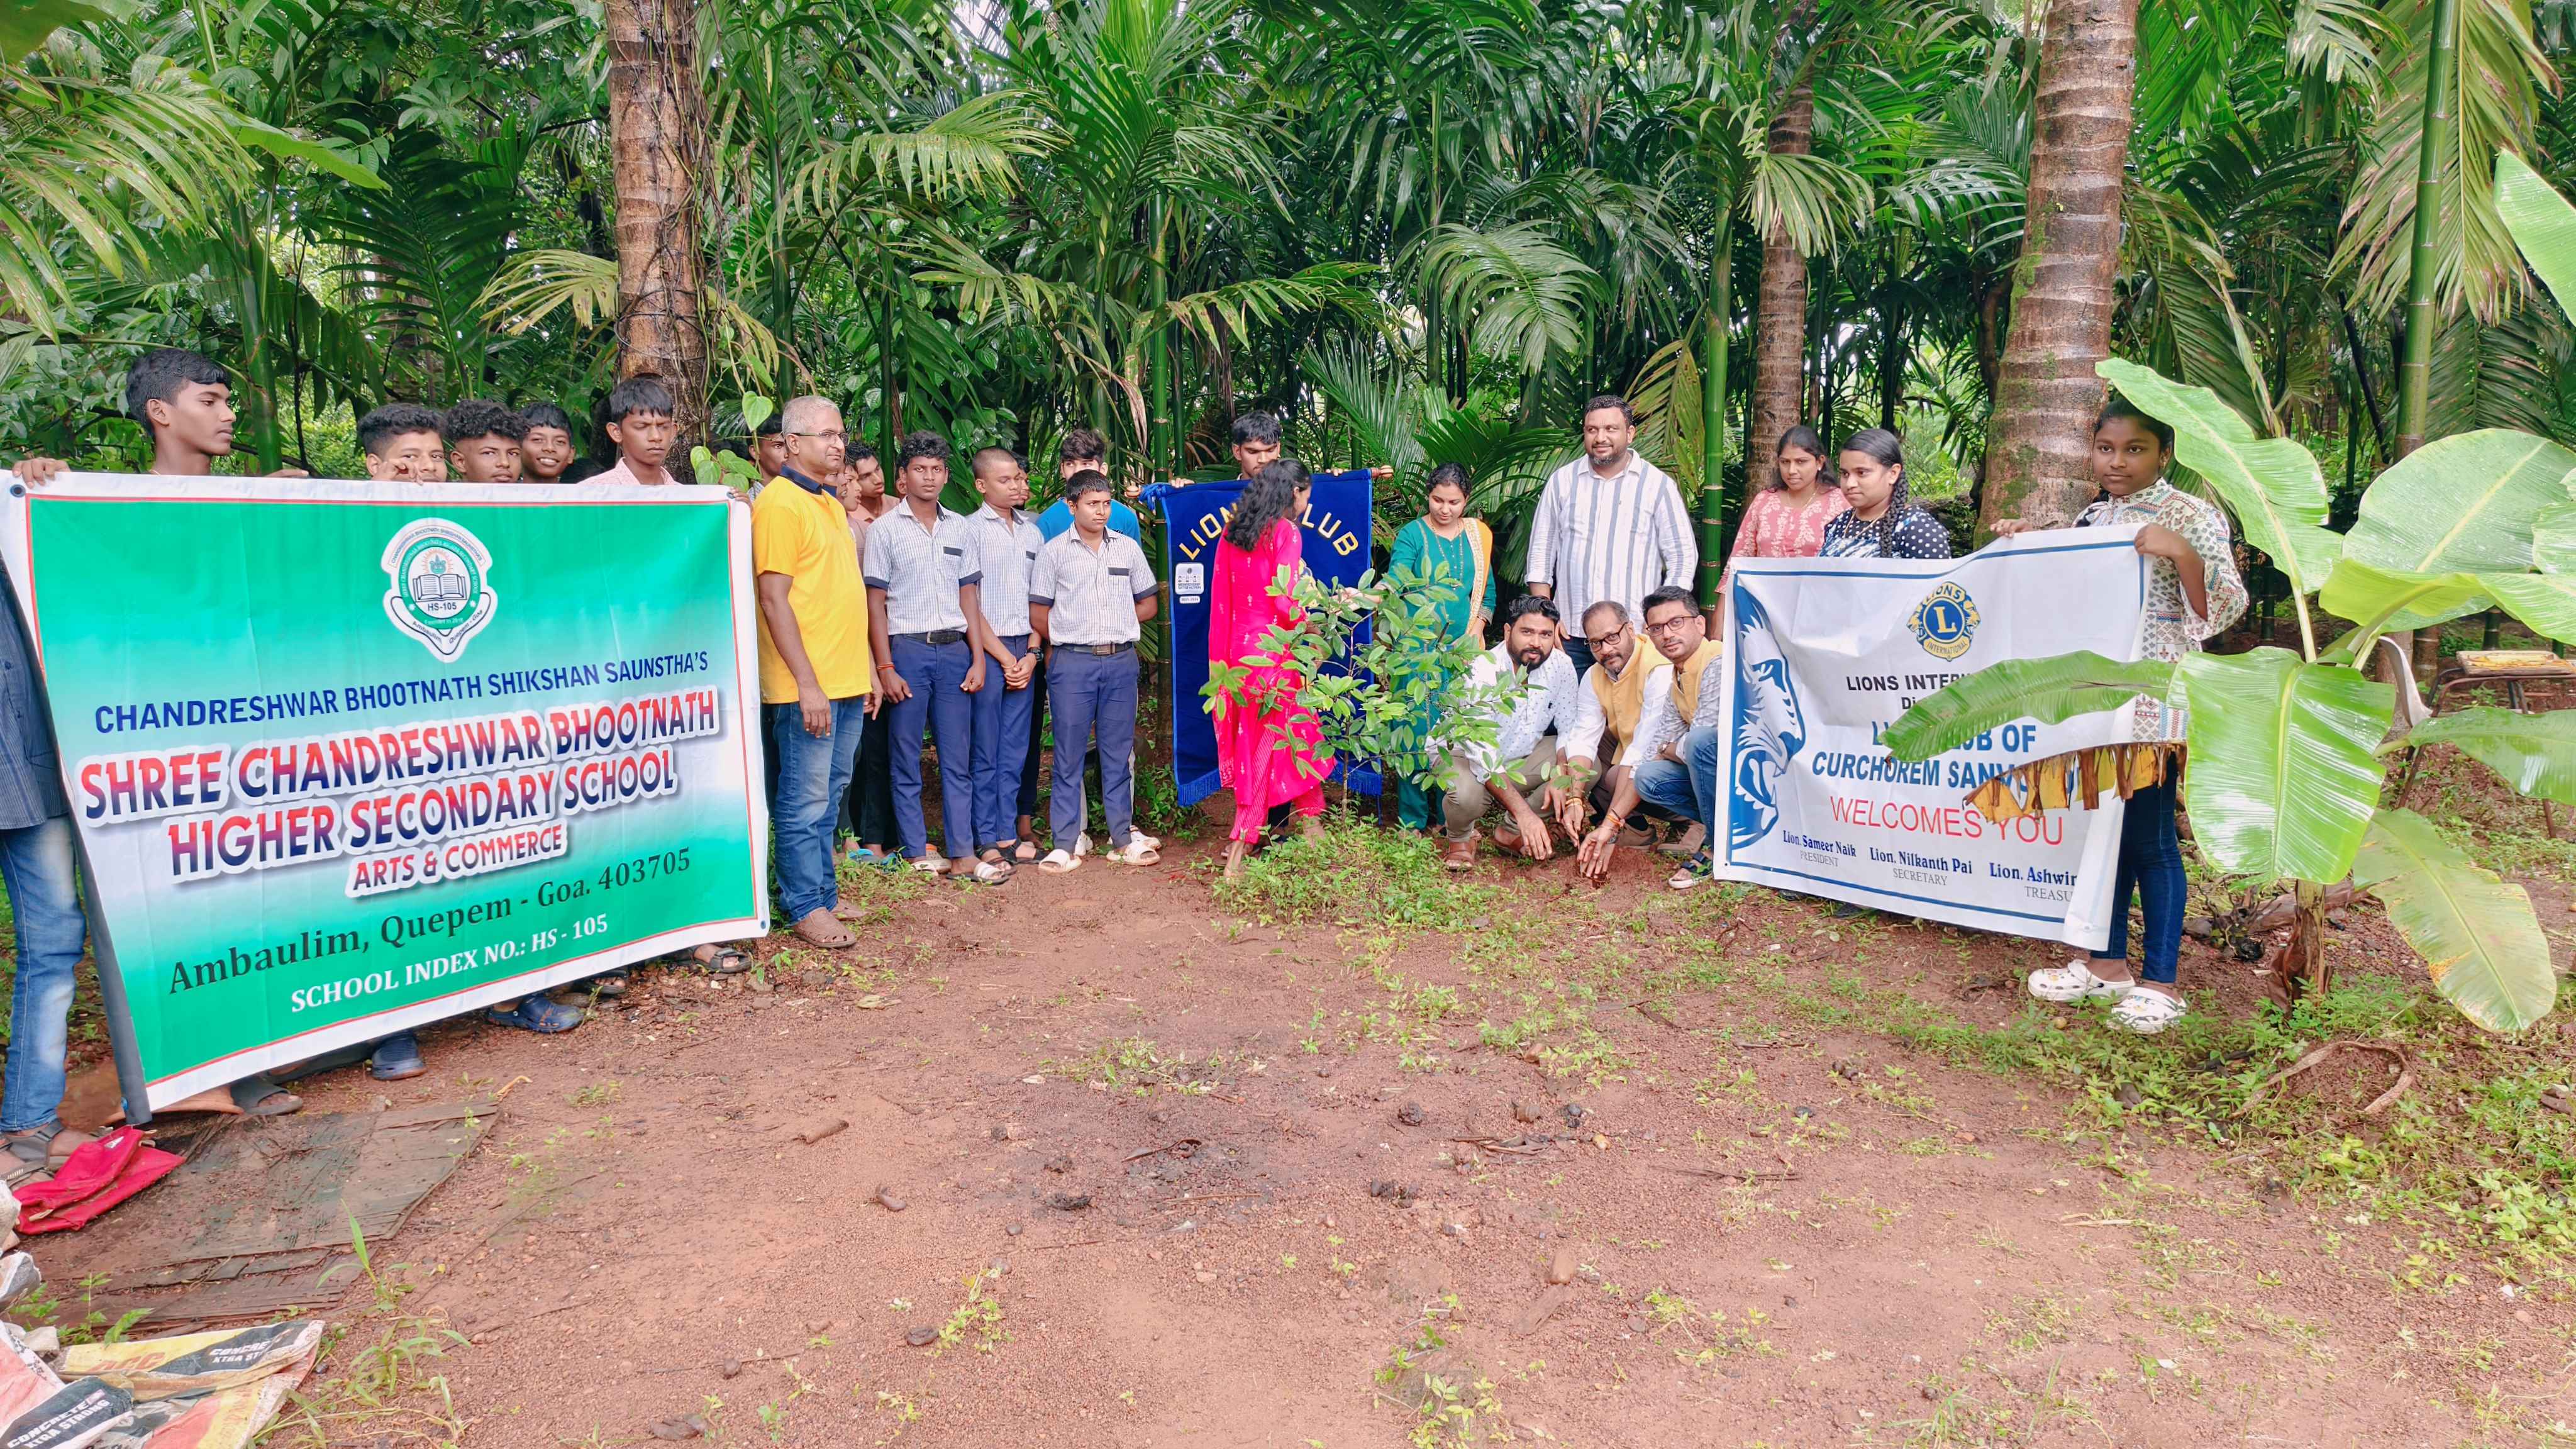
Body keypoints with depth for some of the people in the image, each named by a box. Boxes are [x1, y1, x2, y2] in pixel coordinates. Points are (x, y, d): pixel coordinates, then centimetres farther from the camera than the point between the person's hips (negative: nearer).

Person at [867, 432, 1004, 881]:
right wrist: (885, 668, -8)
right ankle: (916, 853, 11)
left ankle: (963, 856, 6)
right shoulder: (884, 530, 1)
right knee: (906, 760, 2)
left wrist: (977, 658, 6)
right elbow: (875, 604, -1)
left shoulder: (959, 528, 12)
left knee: (958, 759, 3)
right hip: (907, 650, -3)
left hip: (954, 650, 3)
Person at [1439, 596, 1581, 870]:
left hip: (1524, 755, 6)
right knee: (1468, 794, -38)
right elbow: (1482, 755, -36)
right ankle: (1460, 837, 1)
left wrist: (1560, 779, -27)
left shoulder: (1561, 666, -13)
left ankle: (1515, 831, 3)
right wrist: (1523, 811, -44)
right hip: (1464, 754, -6)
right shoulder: (1481, 673, -29)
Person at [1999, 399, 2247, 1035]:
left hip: (2155, 699, -7)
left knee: (2150, 836, -1)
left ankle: (2161, 982, 11)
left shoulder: (2192, 516, -6)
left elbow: (2224, 608, -14)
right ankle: (2108, 963, 24)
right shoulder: (2092, 518, 12)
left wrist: (2180, 553, -27)